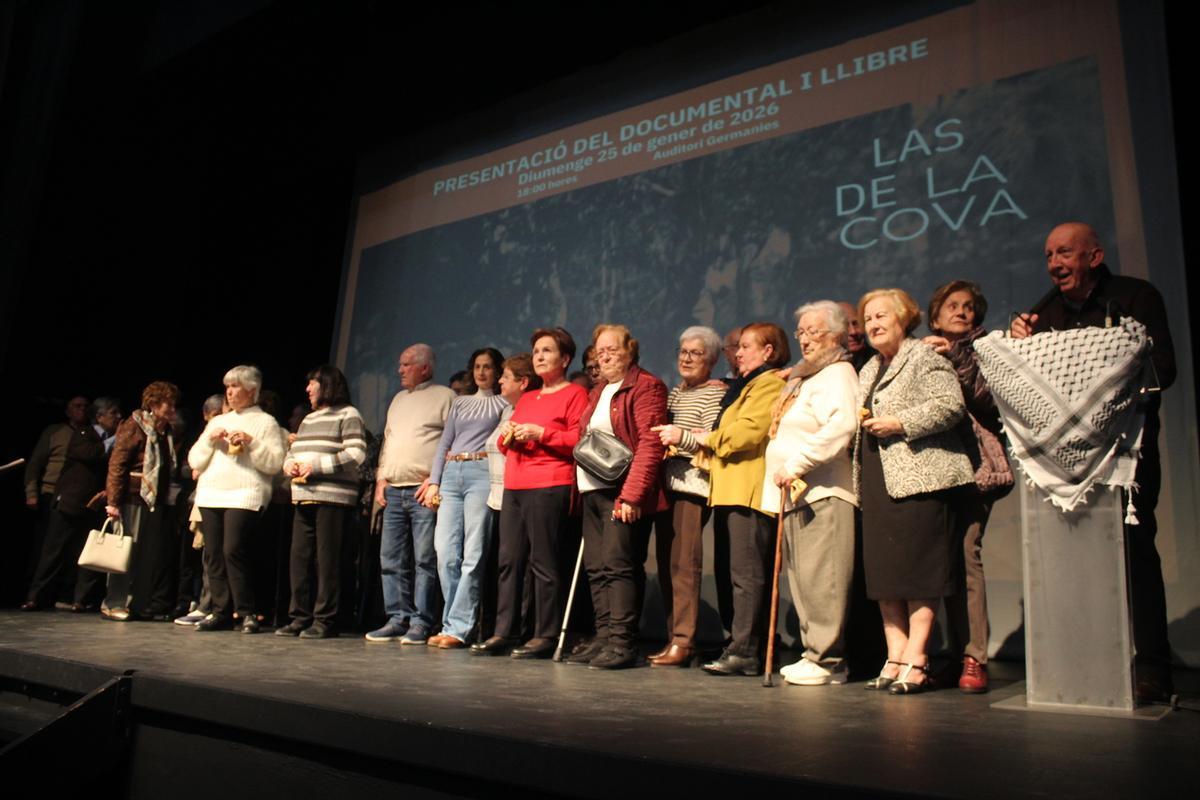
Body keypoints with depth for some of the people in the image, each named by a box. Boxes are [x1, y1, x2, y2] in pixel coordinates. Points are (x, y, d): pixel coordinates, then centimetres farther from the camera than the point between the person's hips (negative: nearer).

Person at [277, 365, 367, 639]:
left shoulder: (348, 415, 0)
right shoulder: (308, 419, 26)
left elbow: (356, 454, -12)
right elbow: (292, 452, 29)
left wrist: (316, 466, -15)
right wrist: (290, 464, 5)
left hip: (333, 498, -8)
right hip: (303, 498, 8)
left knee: (327, 561, -6)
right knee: (298, 559, 6)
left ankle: (325, 620, -1)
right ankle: (300, 617, 14)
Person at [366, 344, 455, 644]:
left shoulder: (445, 397, 1)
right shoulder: (398, 399, 24)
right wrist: (381, 478, 14)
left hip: (425, 492, -7)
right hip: (393, 492, 8)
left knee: (425, 560, -6)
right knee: (391, 560, 7)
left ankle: (421, 623, -2)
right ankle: (397, 619, 14)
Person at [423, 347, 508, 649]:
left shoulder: (505, 403, 11)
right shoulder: (460, 403, 25)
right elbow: (444, 443, 20)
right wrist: (434, 482, 10)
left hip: (483, 473, -5)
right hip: (451, 474, 5)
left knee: (472, 555, -9)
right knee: (446, 554, -3)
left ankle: (457, 627, -8)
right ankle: (453, 624, 4)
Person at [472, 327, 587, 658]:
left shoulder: (574, 394, 4)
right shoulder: (526, 398, 26)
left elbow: (579, 440, -9)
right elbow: (504, 444, 29)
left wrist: (540, 433, -12)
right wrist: (507, 435, 7)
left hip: (549, 487, -7)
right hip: (514, 487, 8)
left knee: (543, 561, -8)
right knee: (509, 559, 5)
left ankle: (546, 636, -1)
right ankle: (504, 632, 9)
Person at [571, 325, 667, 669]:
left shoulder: (645, 386, -4)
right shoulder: (597, 392, 22)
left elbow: (650, 444, -14)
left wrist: (631, 494, -20)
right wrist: (579, 486, 13)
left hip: (623, 492, -8)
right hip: (592, 491, 8)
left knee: (618, 564, -11)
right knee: (596, 568, 7)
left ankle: (622, 643, -5)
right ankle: (603, 638, 14)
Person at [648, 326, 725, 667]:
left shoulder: (715, 393, -2)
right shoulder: (674, 393, 22)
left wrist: (683, 437, -23)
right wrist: (659, 439, 7)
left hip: (692, 483, -8)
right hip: (666, 483, 8)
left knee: (683, 563, -11)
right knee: (665, 562, 7)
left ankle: (683, 642, -6)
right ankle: (672, 637, 14)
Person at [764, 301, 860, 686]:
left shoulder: (837, 374, -6)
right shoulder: (803, 377, 24)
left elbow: (842, 426, -23)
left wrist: (796, 465, -21)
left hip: (823, 493, -10)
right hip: (796, 495, 10)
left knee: (819, 579, -9)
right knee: (803, 581, 11)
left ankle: (828, 660, -2)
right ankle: (814, 653, 19)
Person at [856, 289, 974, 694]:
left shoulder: (924, 356, -2)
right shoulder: (868, 371, 23)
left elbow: (951, 405, -14)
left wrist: (900, 423, -17)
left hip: (918, 477, -8)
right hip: (878, 481, 8)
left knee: (917, 572, -6)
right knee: (883, 573, 6)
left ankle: (914, 660, -1)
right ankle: (895, 659, 12)